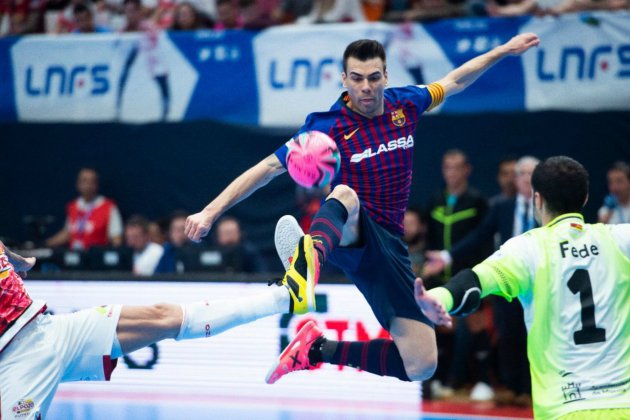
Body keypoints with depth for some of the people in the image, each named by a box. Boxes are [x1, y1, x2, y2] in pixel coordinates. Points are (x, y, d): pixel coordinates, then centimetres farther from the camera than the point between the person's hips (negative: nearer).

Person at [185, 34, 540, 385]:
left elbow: (454, 82, 24)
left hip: (388, 243, 5)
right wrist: (211, 212, -19)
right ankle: (307, 263, -78)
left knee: (421, 365, -5)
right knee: (345, 195, -44)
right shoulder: (329, 126, -9)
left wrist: (504, 50, 30)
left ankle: (317, 349, 5)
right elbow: (267, 169, -10)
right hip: (348, 236, -5)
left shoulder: (404, 104, 4)